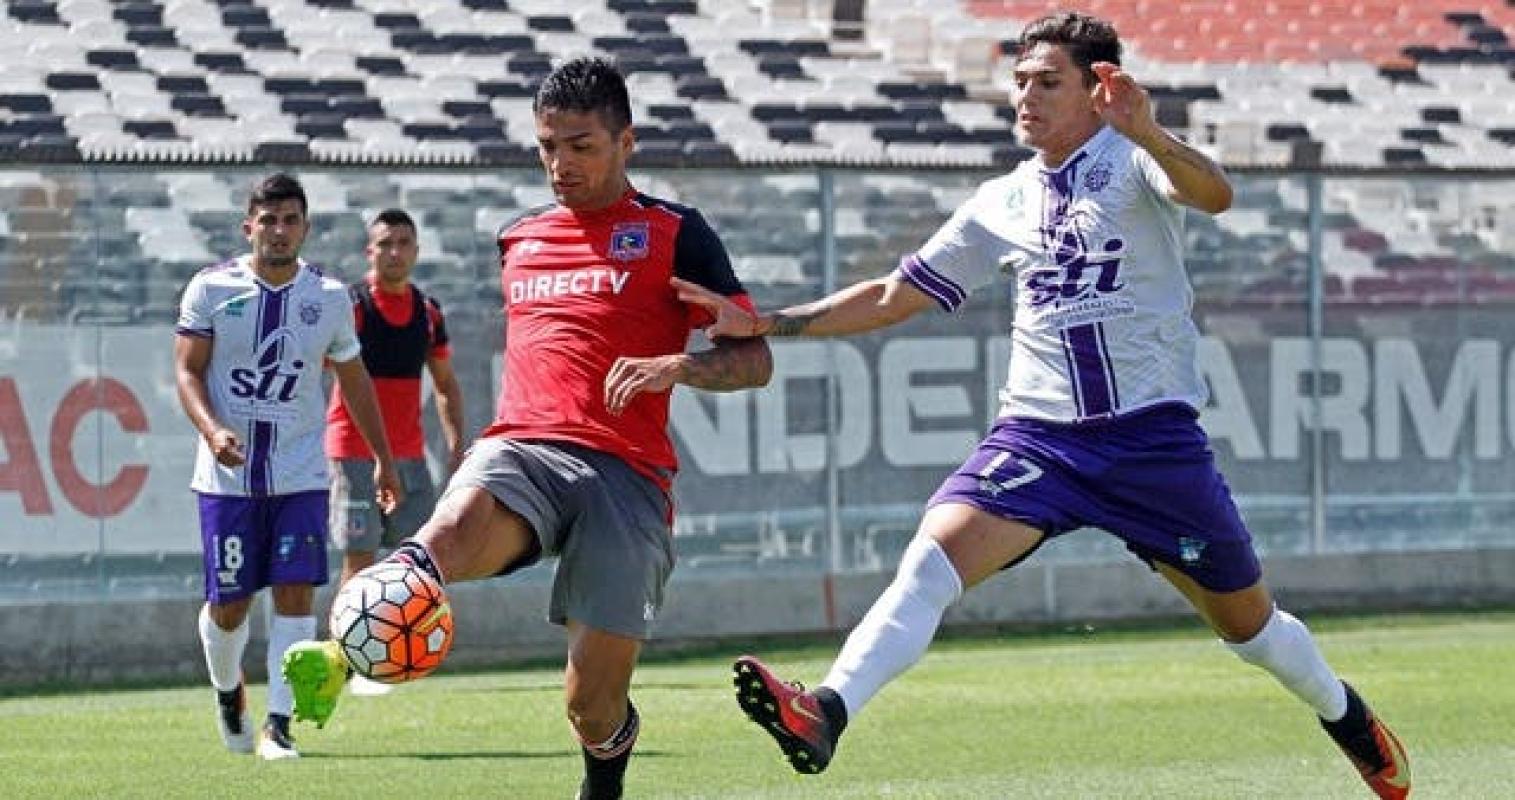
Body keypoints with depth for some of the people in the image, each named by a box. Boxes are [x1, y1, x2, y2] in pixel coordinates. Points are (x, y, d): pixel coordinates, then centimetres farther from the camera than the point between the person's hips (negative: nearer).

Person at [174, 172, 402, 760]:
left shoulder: (330, 298, 4)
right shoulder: (211, 289, -2)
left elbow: (353, 379, 16)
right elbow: (187, 370, -3)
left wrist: (382, 457, 16)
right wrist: (212, 430, -21)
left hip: (300, 474, 1)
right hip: (229, 473, -1)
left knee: (295, 592, -10)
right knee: (228, 602, 1)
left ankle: (278, 724, -5)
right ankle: (227, 691, 32)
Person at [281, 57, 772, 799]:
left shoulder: (673, 233, 9)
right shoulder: (518, 238, 23)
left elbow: (753, 359, 3)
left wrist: (676, 366, -16)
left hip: (626, 469, -3)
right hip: (521, 447, 3)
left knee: (595, 709, -6)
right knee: (458, 525, -36)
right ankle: (338, 658, -59)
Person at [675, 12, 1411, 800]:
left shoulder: (1131, 159, -3)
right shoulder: (1001, 204, 11)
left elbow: (1214, 195, -26)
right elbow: (894, 296, 18)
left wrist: (1148, 133, -46)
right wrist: (766, 323, 10)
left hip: (1154, 435, -3)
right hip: (1039, 433, 3)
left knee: (1246, 618, 11)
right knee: (935, 553, -23)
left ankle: (1346, 717, 39)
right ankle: (825, 714, -38)